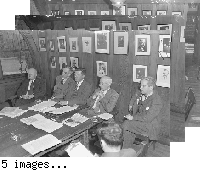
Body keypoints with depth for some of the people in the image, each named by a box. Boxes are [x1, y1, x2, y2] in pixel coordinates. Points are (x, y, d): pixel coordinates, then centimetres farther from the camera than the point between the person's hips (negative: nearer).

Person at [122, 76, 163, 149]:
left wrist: (133, 117, -19)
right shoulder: (140, 94, 1)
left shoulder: (156, 102, -20)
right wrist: (131, 105, 13)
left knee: (126, 124, -22)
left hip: (150, 125, -7)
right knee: (128, 131, -20)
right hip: (138, 120, 7)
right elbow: (134, 97, 28)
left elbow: (147, 118, -24)